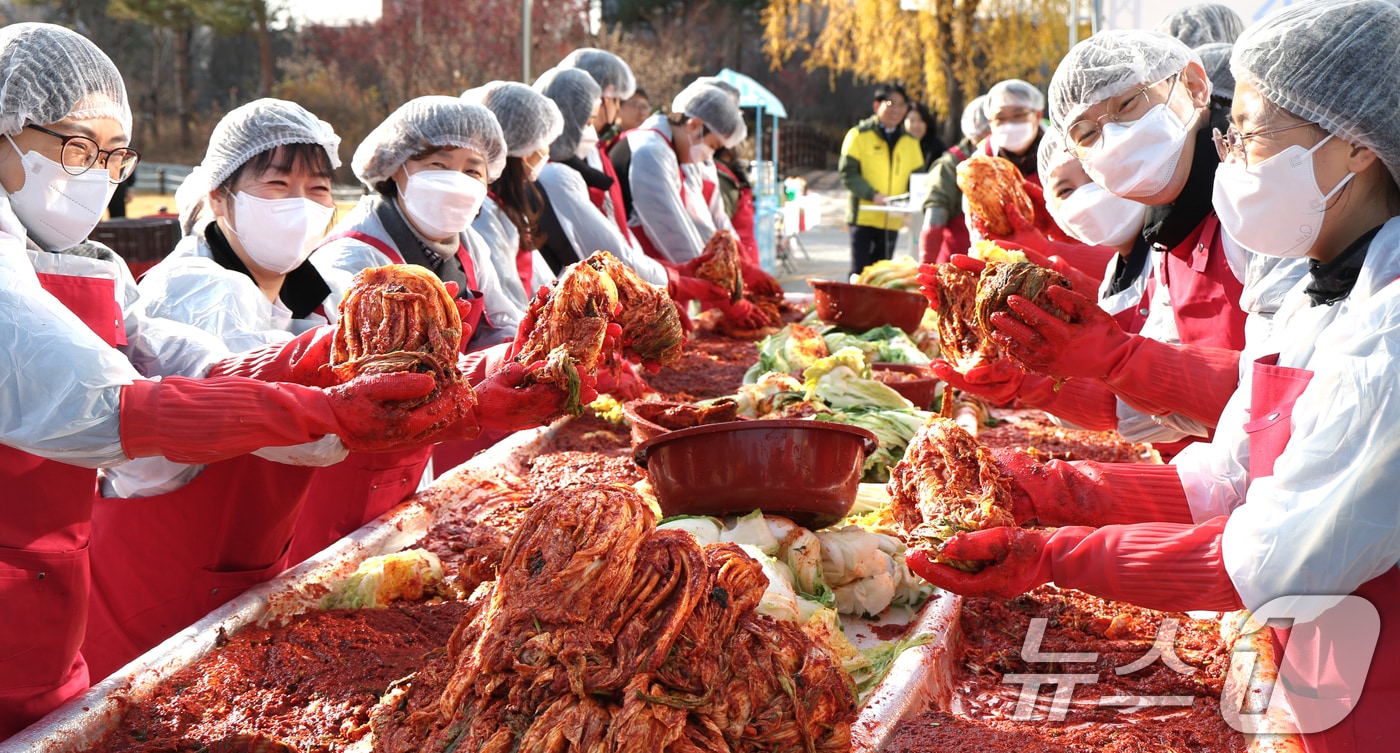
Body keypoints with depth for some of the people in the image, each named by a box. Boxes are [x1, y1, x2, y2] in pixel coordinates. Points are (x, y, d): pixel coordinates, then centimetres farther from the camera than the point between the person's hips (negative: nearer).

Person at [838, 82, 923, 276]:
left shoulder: (910, 141, 11)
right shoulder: (859, 135, -2)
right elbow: (848, 173, -9)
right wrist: (873, 195, -22)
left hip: (892, 220, 4)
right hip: (863, 216, -4)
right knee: (860, 273, -5)